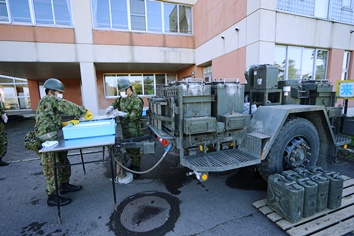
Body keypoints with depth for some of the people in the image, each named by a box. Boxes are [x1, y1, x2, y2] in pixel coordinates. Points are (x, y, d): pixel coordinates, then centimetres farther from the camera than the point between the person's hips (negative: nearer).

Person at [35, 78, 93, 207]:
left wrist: (68, 123, 3)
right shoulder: (49, 99, -10)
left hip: (54, 140, 10)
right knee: (52, 168, -1)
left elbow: (54, 123, 15)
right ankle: (53, 197, 12)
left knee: (63, 162, 19)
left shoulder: (48, 102, 19)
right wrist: (84, 111, -16)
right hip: (47, 142, -10)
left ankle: (64, 185, 35)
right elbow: (66, 106, -21)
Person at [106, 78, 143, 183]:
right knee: (127, 147, 20)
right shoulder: (122, 98, 8)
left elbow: (135, 116, -25)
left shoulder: (136, 100, -18)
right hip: (125, 129, 9)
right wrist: (111, 107, 6)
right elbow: (116, 102, 27)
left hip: (133, 130, -8)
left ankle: (137, 169, 20)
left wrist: (121, 114, -27)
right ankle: (133, 163, 41)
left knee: (134, 149, 3)